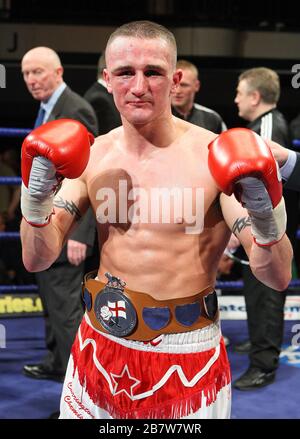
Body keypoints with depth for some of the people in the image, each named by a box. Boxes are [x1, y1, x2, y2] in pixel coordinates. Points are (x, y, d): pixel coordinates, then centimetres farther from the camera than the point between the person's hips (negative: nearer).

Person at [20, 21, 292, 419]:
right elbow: (38, 260, -1)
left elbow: (277, 278, -15)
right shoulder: (90, 157, -1)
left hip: (185, 357, -4)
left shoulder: (213, 157, -14)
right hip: (101, 347, 4)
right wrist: (36, 202, -18)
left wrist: (267, 222, -35)